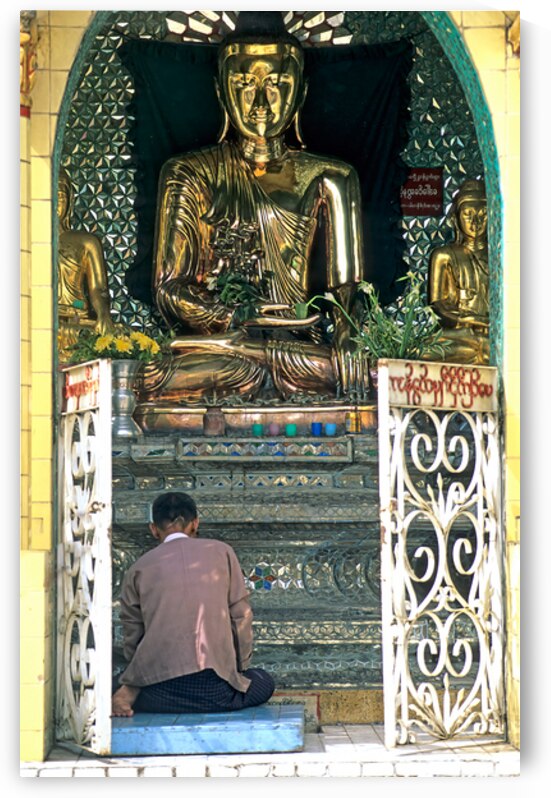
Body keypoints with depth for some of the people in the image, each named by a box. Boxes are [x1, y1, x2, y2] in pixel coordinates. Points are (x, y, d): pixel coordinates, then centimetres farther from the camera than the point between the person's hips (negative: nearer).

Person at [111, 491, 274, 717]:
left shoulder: (138, 568, 10)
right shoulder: (221, 552, 10)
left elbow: (132, 638, 11)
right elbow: (241, 617, 9)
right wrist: (240, 669, 22)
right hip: (215, 689, -2)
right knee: (264, 682, 29)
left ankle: (131, 695, -2)